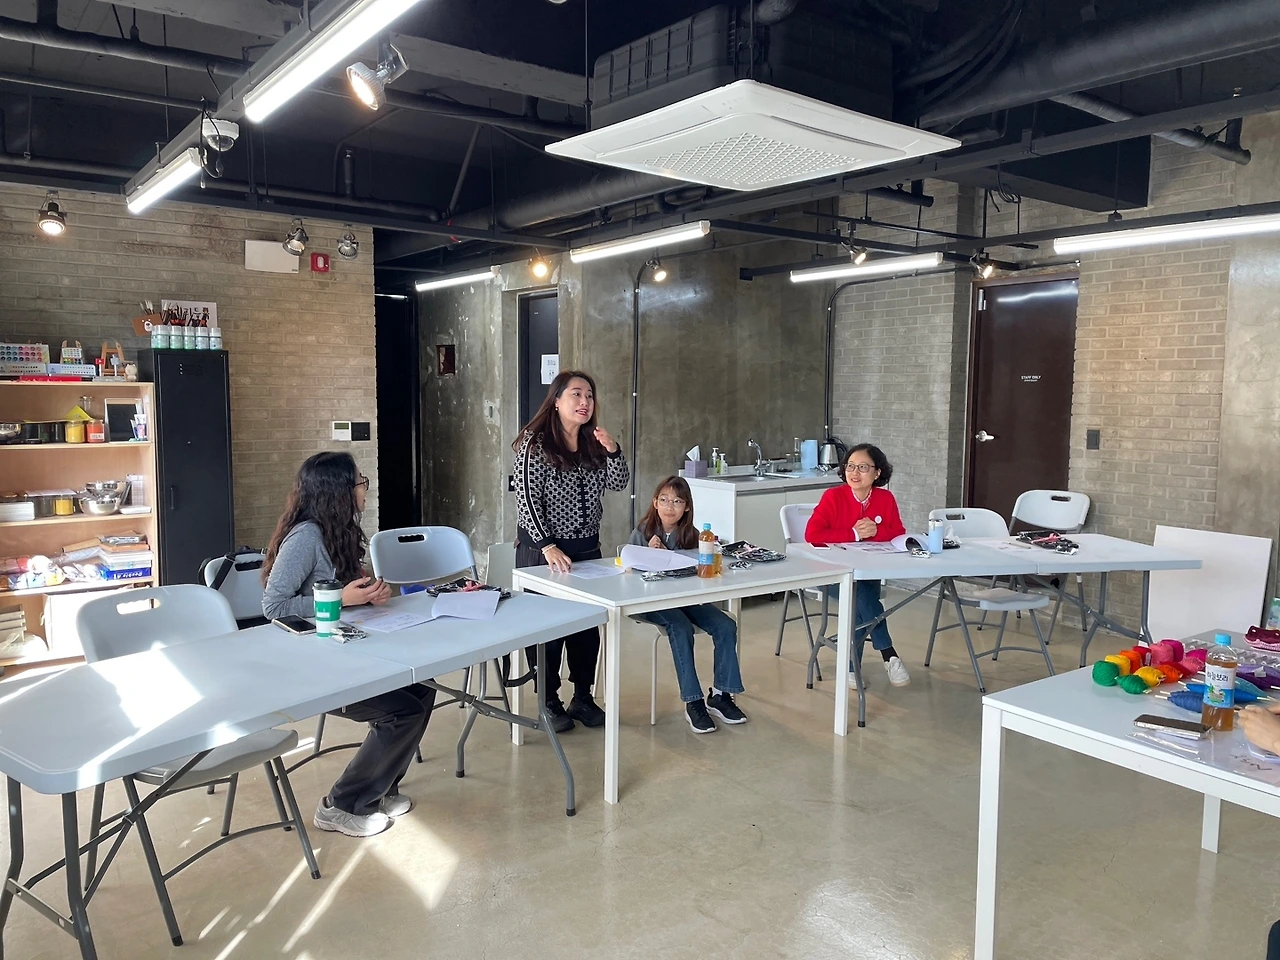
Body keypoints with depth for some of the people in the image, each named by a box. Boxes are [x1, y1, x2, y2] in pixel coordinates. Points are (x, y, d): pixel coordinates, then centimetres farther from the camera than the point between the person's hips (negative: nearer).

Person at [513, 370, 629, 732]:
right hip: (543, 549, -6)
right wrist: (548, 546, -23)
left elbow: (618, 483, 2)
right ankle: (548, 702, 17)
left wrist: (612, 450, -16)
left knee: (588, 623, 10)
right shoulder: (536, 443, -12)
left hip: (587, 547, 6)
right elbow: (526, 498, -16)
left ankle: (583, 698, 24)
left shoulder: (593, 442, 6)